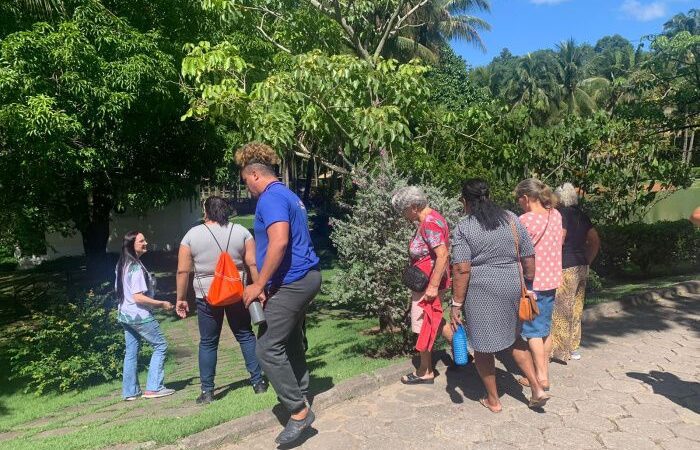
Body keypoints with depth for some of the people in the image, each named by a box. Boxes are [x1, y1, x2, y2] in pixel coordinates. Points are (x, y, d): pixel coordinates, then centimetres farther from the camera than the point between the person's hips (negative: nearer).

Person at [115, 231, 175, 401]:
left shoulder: (122, 265, 9)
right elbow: (138, 297, -24)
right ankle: (153, 388, 1)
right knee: (160, 346, 1)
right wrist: (161, 304, -15)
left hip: (125, 315, 9)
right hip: (140, 316, -9)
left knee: (131, 353, 13)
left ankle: (130, 391, 19)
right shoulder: (137, 267, -20)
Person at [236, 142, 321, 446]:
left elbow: (279, 242, -26)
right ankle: (300, 397, 27)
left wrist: (258, 285, -19)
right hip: (305, 277, 10)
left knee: (267, 348, -6)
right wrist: (267, 285, 28)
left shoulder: (271, 197, -13)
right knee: (291, 342, 17)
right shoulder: (288, 196, 19)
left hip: (291, 282, -10)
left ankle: (299, 411, 0)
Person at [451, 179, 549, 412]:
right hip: (512, 287, 5)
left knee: (482, 344, 12)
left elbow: (462, 270, -15)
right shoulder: (512, 219, 4)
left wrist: (456, 305, -10)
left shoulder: (464, 227, -9)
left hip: (481, 292, -5)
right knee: (512, 337, 26)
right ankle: (537, 389, 21)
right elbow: (529, 259, 7)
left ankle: (493, 400, 25)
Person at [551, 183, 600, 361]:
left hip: (566, 268, -8)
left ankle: (561, 349, 4)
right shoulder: (581, 215, 11)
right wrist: (587, 261, 17)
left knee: (562, 309, -1)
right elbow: (595, 241, 13)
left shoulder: (561, 213, -11)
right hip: (581, 267, 8)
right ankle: (573, 348, 24)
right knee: (576, 309, 14)